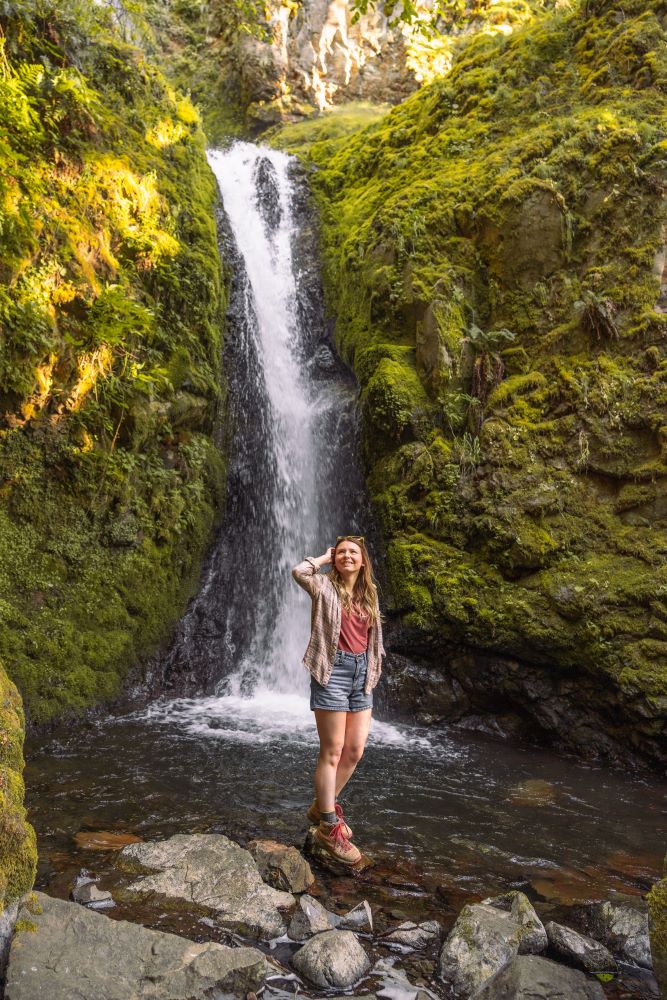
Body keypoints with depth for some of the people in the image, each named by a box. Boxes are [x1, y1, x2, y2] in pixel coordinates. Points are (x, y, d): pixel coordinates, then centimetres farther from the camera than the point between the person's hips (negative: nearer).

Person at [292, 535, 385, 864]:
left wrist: (372, 673, 15)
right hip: (332, 671, -6)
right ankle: (329, 827, 8)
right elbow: (299, 572, -23)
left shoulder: (369, 593, 14)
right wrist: (325, 557, -6)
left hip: (362, 673, 6)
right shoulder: (325, 586, -3)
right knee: (332, 752, -2)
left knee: (355, 750, 8)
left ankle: (324, 805, 27)